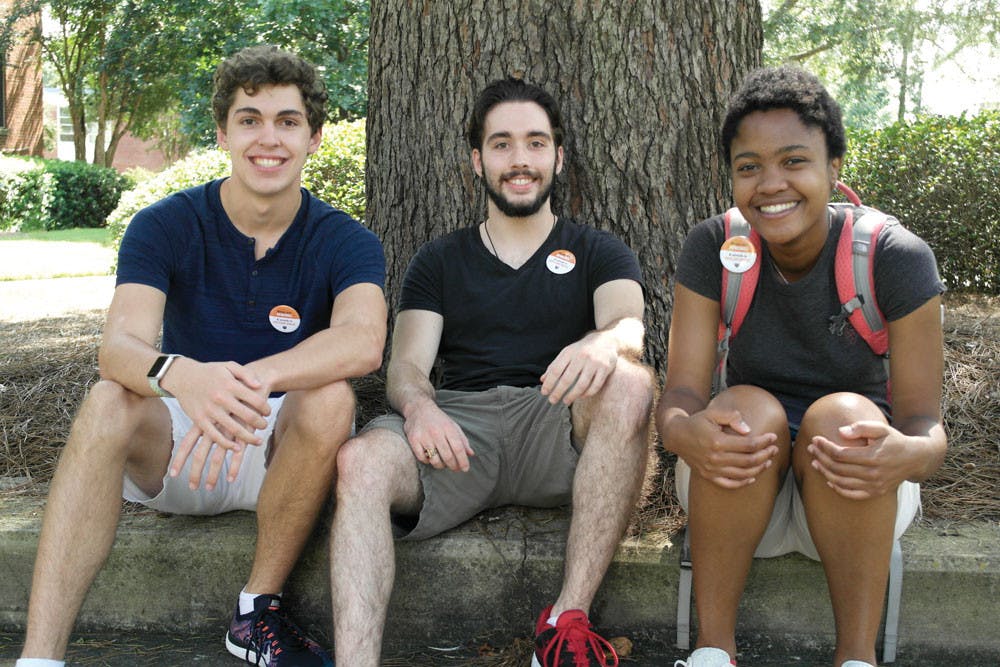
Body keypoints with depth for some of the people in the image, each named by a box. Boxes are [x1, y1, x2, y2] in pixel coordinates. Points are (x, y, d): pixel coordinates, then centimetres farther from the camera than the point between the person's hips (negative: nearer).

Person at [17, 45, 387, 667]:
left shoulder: (345, 242, -7)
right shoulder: (165, 226, -5)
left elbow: (364, 341, -29)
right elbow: (120, 345, -21)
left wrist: (252, 380, -48)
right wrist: (180, 376, -47)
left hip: (282, 449, 0)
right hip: (173, 452, 1)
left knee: (331, 397, -31)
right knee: (109, 400, -29)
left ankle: (259, 610, -16)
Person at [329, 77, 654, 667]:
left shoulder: (598, 254, 20)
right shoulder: (439, 261, 23)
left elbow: (630, 326, -2)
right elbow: (406, 364, 10)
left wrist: (604, 343, -30)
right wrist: (419, 404, -17)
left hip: (557, 424, 0)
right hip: (457, 424, 1)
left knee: (629, 384, -34)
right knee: (361, 460, -31)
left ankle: (570, 618, -32)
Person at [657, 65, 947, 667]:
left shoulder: (896, 258, -14)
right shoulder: (714, 248, -9)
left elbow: (925, 424, -15)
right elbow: (681, 393, -14)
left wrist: (908, 455, -41)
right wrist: (686, 432, -40)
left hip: (859, 500, -1)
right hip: (739, 487, 1)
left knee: (843, 414, -32)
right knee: (746, 408, -30)